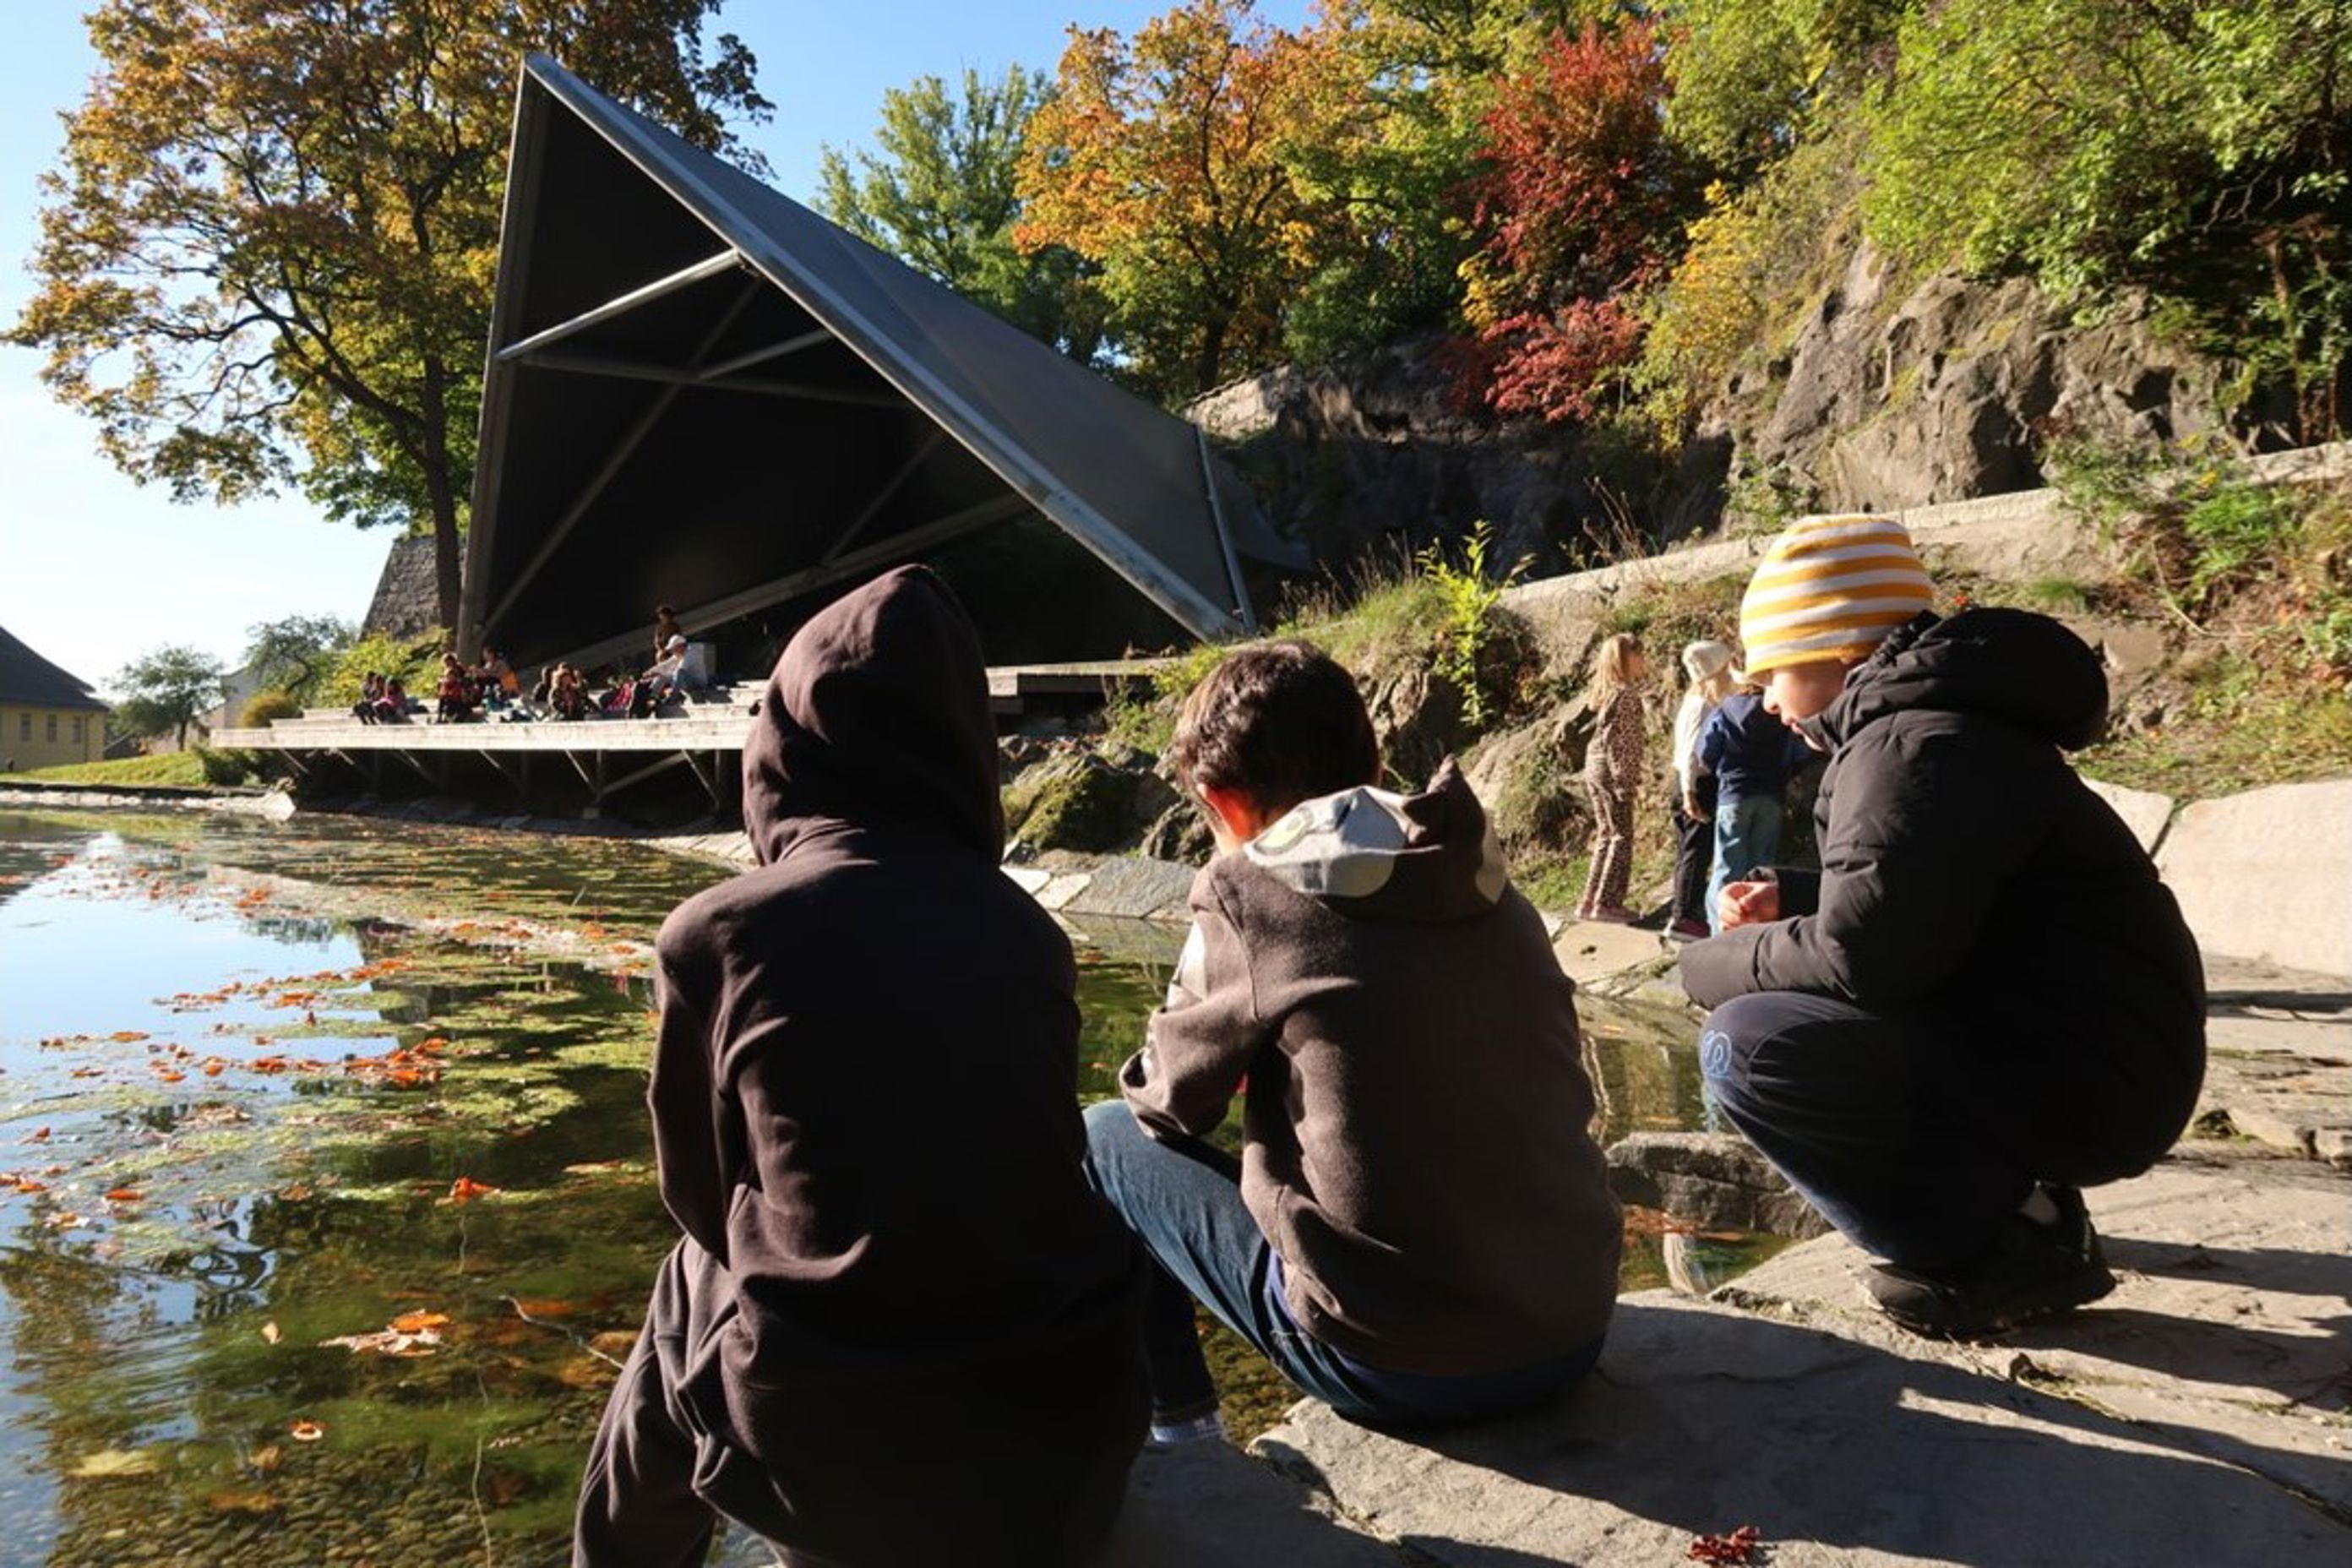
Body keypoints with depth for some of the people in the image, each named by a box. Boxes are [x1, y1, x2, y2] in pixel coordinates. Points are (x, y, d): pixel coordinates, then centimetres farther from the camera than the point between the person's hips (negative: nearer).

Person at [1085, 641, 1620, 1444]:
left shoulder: (1248, 896, -10)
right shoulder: (1494, 890, 5)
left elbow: (1168, 1101, 2)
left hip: (1395, 1368, -5)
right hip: (1576, 1335, 6)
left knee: (1103, 1137, 10)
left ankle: (1175, 1430, 20)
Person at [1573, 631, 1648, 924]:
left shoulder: (1607, 691, 14)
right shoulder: (1626, 693, -13)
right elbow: (1615, 739, -19)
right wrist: (1624, 781, -20)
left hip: (1595, 768, 9)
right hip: (1611, 770, -9)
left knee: (1606, 836, 14)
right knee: (1622, 837, -2)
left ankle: (1590, 902, 16)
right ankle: (1607, 903, -2)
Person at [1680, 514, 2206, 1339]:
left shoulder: (1918, 747, -19)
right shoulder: (1914, 724, 13)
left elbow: (1861, 957, -26)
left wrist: (1716, 964, -9)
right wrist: (1790, 900, 11)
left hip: (2082, 1082, -10)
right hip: (2039, 1049, 10)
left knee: (1748, 1045, -20)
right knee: (1781, 1012, 20)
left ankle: (2008, 1251, -8)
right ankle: (2014, 1203, 12)